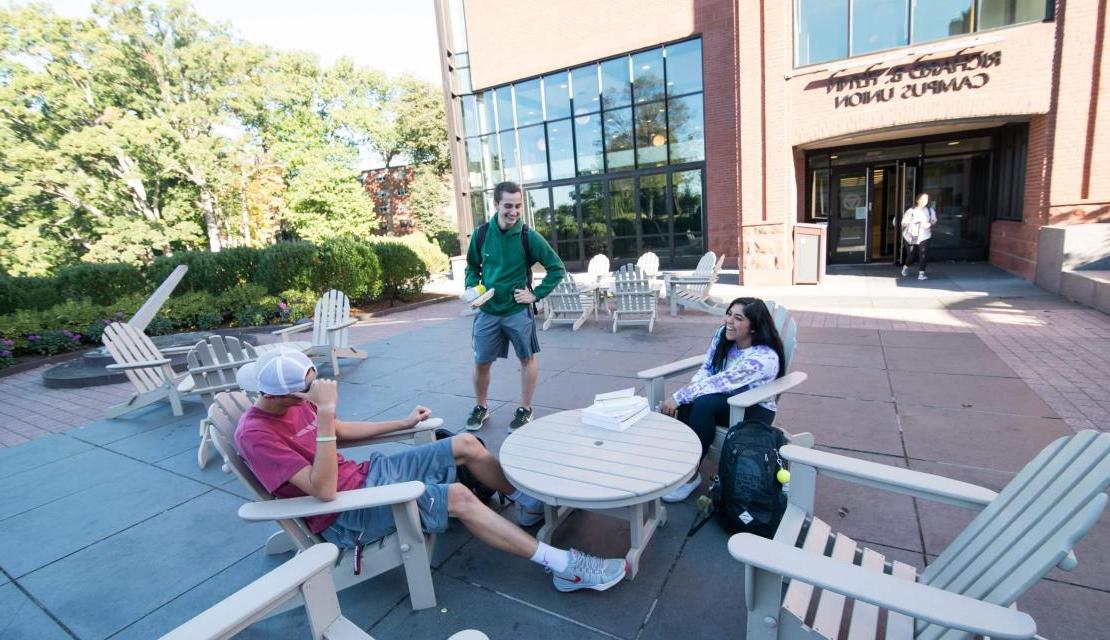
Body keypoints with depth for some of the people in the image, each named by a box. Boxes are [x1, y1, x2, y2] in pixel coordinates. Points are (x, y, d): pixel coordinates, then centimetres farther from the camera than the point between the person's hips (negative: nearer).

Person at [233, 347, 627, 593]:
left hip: (364, 474, 9)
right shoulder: (256, 434, -23)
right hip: (345, 514, -8)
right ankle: (566, 567, -20)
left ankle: (528, 500, 18)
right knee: (457, 497, -25)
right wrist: (325, 413, -39)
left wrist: (403, 423, 17)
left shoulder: (294, 402, 2)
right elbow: (324, 491, -31)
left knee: (465, 444, -1)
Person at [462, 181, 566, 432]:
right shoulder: (481, 233, -5)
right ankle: (481, 408, 32)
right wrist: (471, 288, -6)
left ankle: (525, 410, 27)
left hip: (518, 310, -2)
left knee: (527, 358, 9)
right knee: (481, 362, 9)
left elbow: (557, 268, -6)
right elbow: (472, 266, 11)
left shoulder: (529, 236, -12)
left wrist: (536, 294, -10)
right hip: (487, 310, 2)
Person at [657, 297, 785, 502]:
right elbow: (706, 370, 0)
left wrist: (677, 397, -30)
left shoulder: (764, 358, -27)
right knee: (685, 404, -27)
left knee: (705, 403, -33)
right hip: (724, 401, 5)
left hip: (754, 410, -5)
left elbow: (719, 383, -31)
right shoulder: (722, 335, -7)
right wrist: (689, 390, -21)